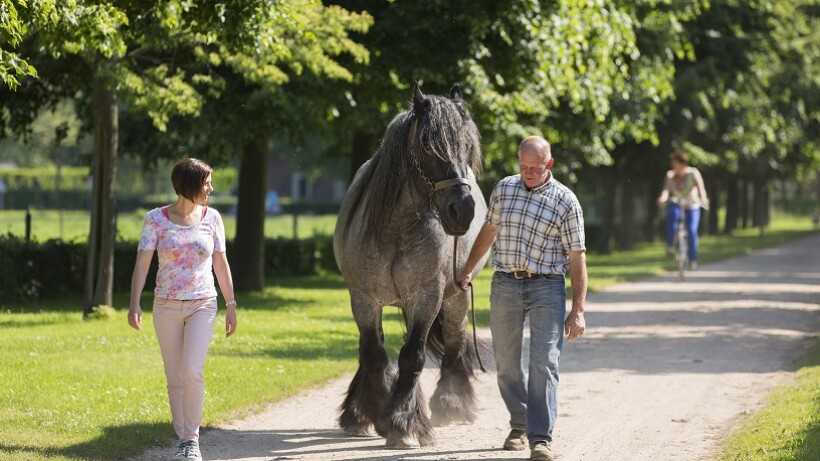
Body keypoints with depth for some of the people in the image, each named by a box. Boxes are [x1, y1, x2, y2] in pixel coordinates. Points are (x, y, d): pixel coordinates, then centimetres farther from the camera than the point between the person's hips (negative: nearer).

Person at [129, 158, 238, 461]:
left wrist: (231, 305, 9)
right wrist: (135, 305, -17)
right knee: (175, 379, 4)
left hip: (203, 305, 0)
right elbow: (142, 262, -8)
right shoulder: (156, 219, -4)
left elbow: (221, 264, 9)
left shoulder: (211, 218, 2)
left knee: (193, 371, -17)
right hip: (167, 307, 0)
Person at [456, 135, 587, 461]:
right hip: (504, 285, 4)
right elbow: (488, 231, 20)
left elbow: (576, 257, -5)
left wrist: (578, 310, -9)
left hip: (546, 288, -4)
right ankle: (519, 426, 26)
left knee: (544, 363, -11)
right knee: (506, 363, 9)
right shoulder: (504, 189, 6)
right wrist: (467, 270, 25)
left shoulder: (565, 201, -5)